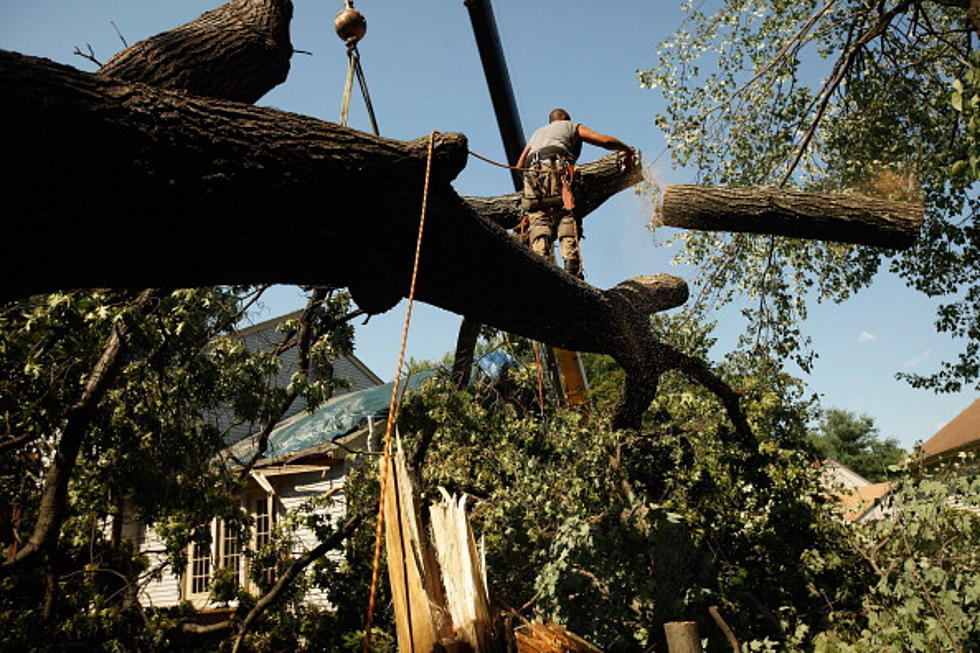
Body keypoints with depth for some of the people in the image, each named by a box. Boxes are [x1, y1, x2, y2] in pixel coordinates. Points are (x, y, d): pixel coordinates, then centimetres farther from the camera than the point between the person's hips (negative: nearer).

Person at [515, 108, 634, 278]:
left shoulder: (537, 133, 42)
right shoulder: (572, 127, 31)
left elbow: (519, 168, 31)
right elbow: (606, 141, 18)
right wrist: (628, 150, 32)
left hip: (531, 172, 3)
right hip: (557, 168, -3)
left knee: (538, 218, -9)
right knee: (566, 214, -11)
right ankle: (571, 260, -33)